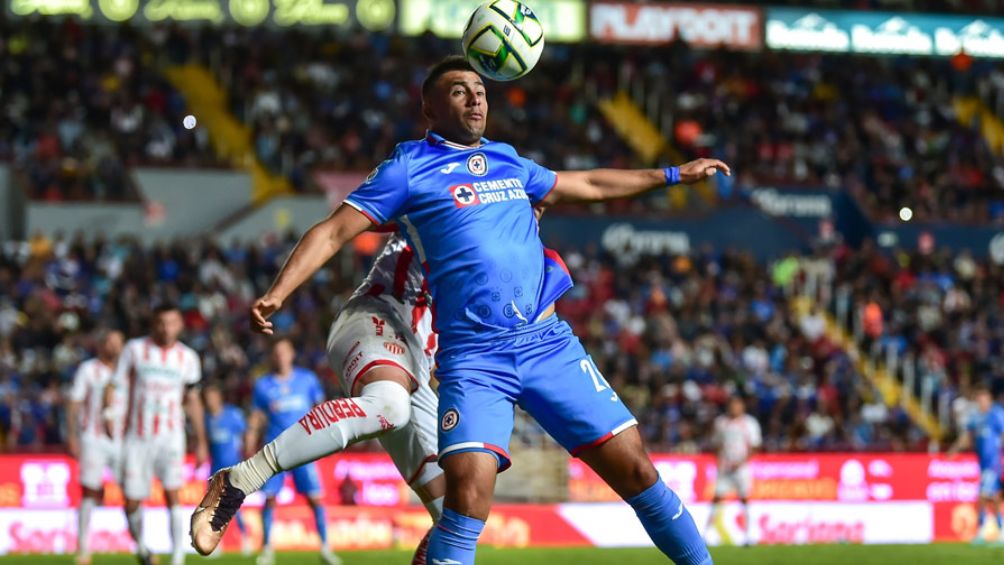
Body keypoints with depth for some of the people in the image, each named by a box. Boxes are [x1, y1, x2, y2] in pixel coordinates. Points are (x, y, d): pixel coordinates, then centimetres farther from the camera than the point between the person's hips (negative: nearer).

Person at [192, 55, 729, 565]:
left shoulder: (510, 164, 18)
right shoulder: (410, 169, 3)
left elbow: (587, 184, 34)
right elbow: (333, 232, -1)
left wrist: (673, 174, 40)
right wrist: (277, 293, -14)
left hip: (549, 342, 4)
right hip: (474, 356, -4)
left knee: (633, 466, -1)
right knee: (469, 484, -23)